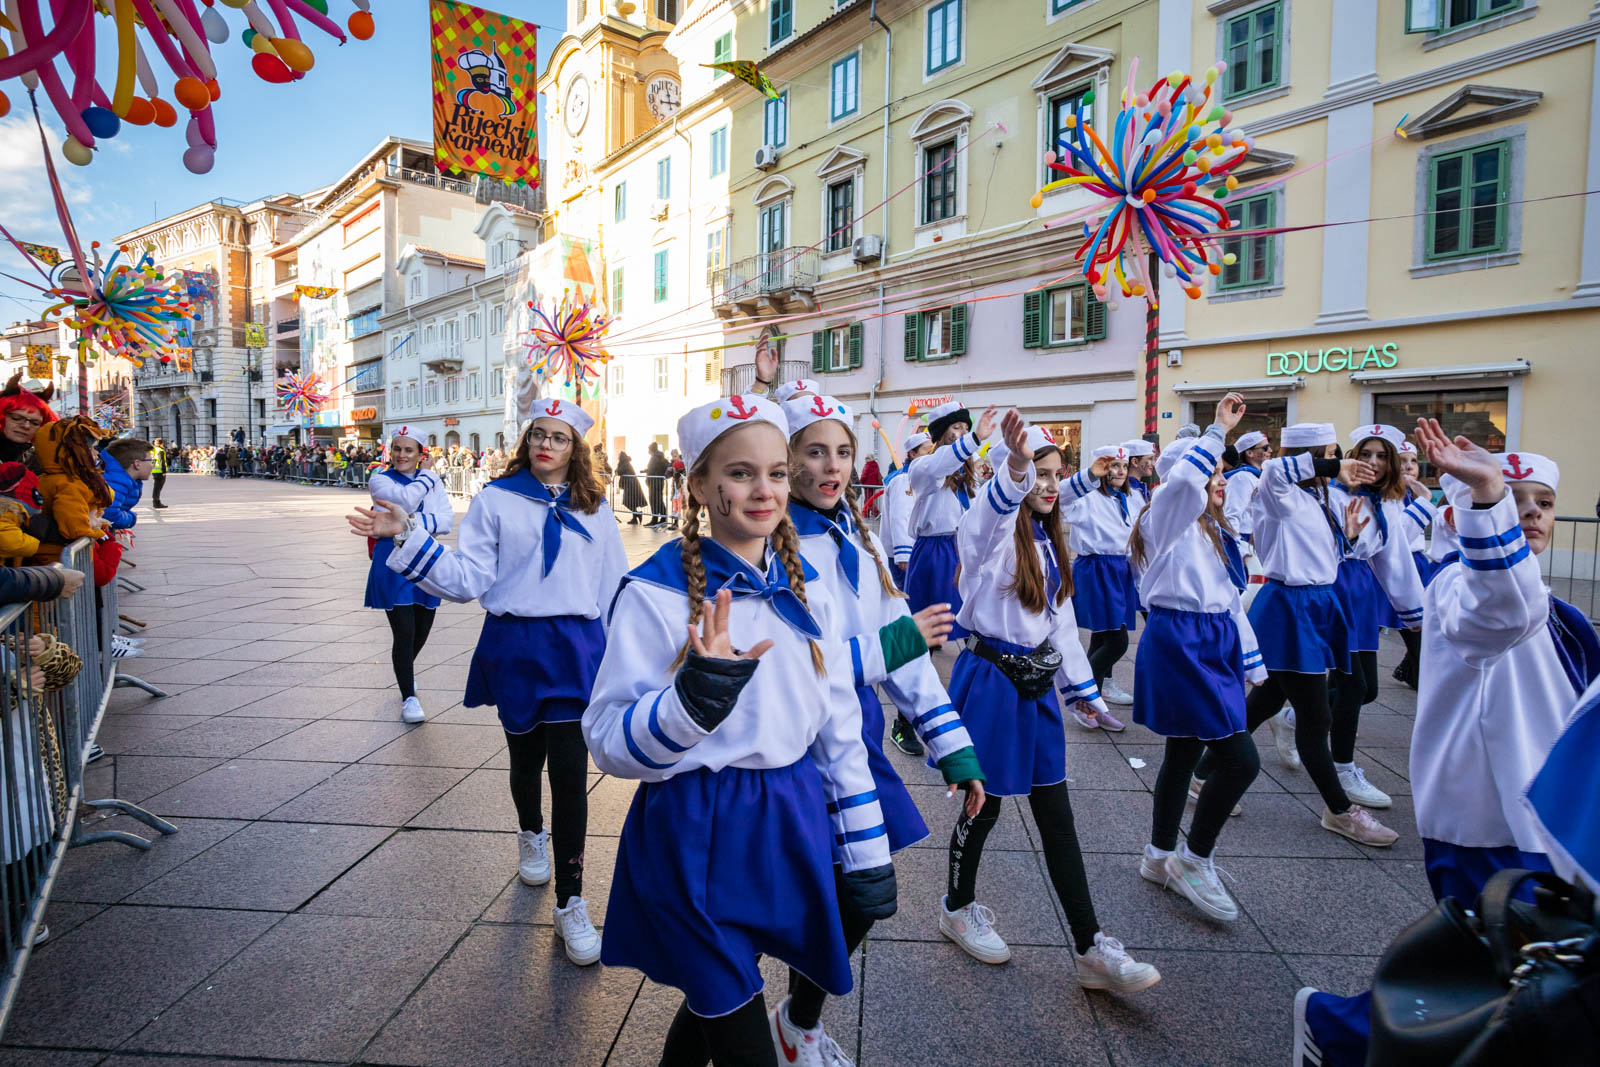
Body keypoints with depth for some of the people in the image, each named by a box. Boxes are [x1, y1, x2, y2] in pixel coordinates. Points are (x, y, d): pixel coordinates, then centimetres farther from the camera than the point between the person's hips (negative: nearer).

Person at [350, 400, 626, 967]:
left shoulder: (593, 509, 6)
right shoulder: (496, 500, 1)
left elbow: (614, 588, 11)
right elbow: (468, 579, -6)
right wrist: (407, 538, -15)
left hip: (576, 649, 0)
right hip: (516, 647, 0)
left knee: (570, 775, -4)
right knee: (526, 758, 17)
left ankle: (571, 905, 8)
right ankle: (531, 835, 50)